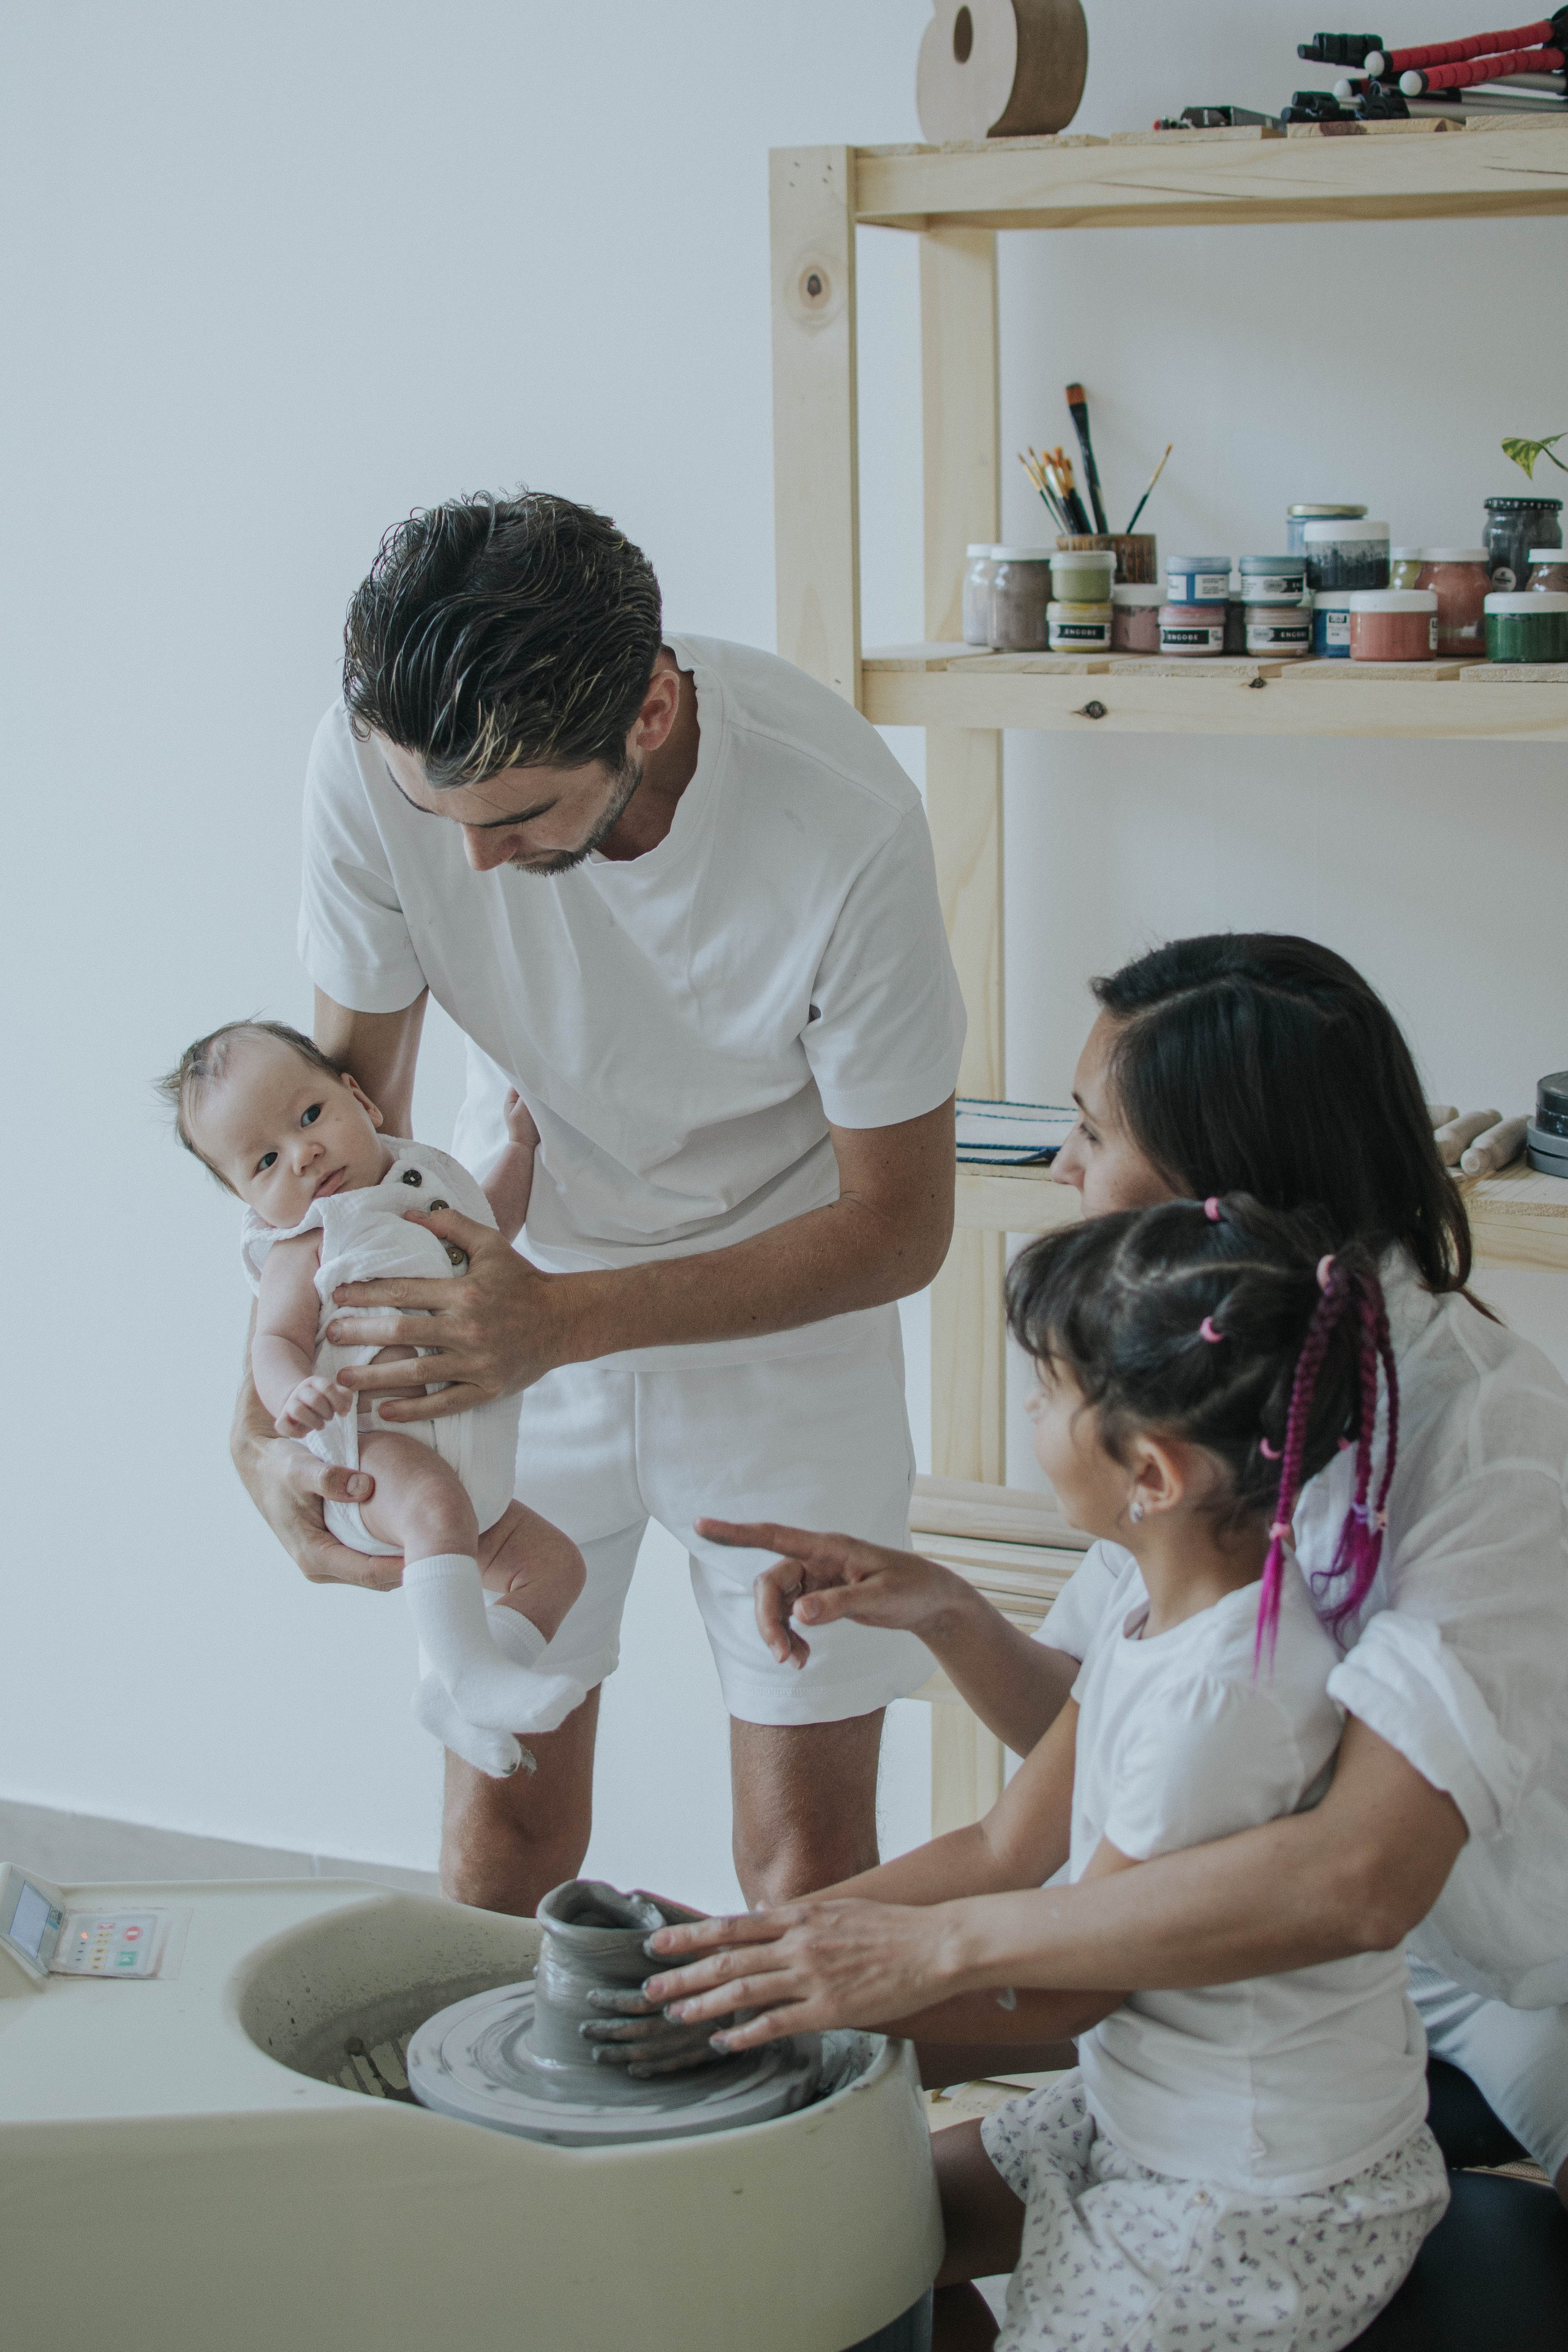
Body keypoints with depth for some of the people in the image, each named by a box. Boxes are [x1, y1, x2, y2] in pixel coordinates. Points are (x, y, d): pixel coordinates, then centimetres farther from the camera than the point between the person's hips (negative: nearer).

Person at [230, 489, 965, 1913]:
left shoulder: (844, 825, -31)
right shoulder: (375, 758, -24)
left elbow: (898, 1224, -20)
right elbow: (347, 1089, -8)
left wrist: (569, 1320, -31)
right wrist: (268, 1415, -21)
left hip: (783, 1306, -2)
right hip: (511, 1278, 2)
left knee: (806, 1849, 1)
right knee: (503, 1822, 4)